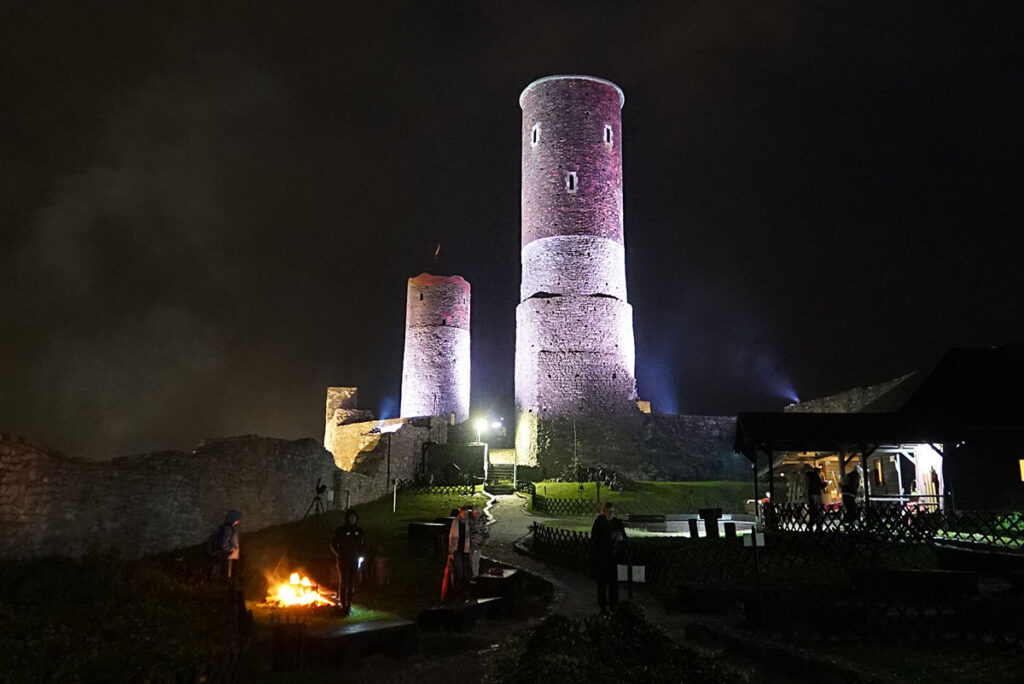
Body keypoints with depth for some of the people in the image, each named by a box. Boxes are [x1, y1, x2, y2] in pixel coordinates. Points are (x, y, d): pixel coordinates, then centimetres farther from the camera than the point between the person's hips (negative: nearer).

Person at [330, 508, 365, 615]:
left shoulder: (359, 531, 7)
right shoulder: (340, 530, -4)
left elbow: (363, 545, 17)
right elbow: (333, 544, 0)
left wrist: (359, 554, 4)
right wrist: (340, 555, -7)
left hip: (355, 561, 3)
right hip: (343, 561, -3)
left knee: (352, 583, 4)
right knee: (343, 583, -6)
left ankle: (349, 604, 14)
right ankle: (343, 604, 2)